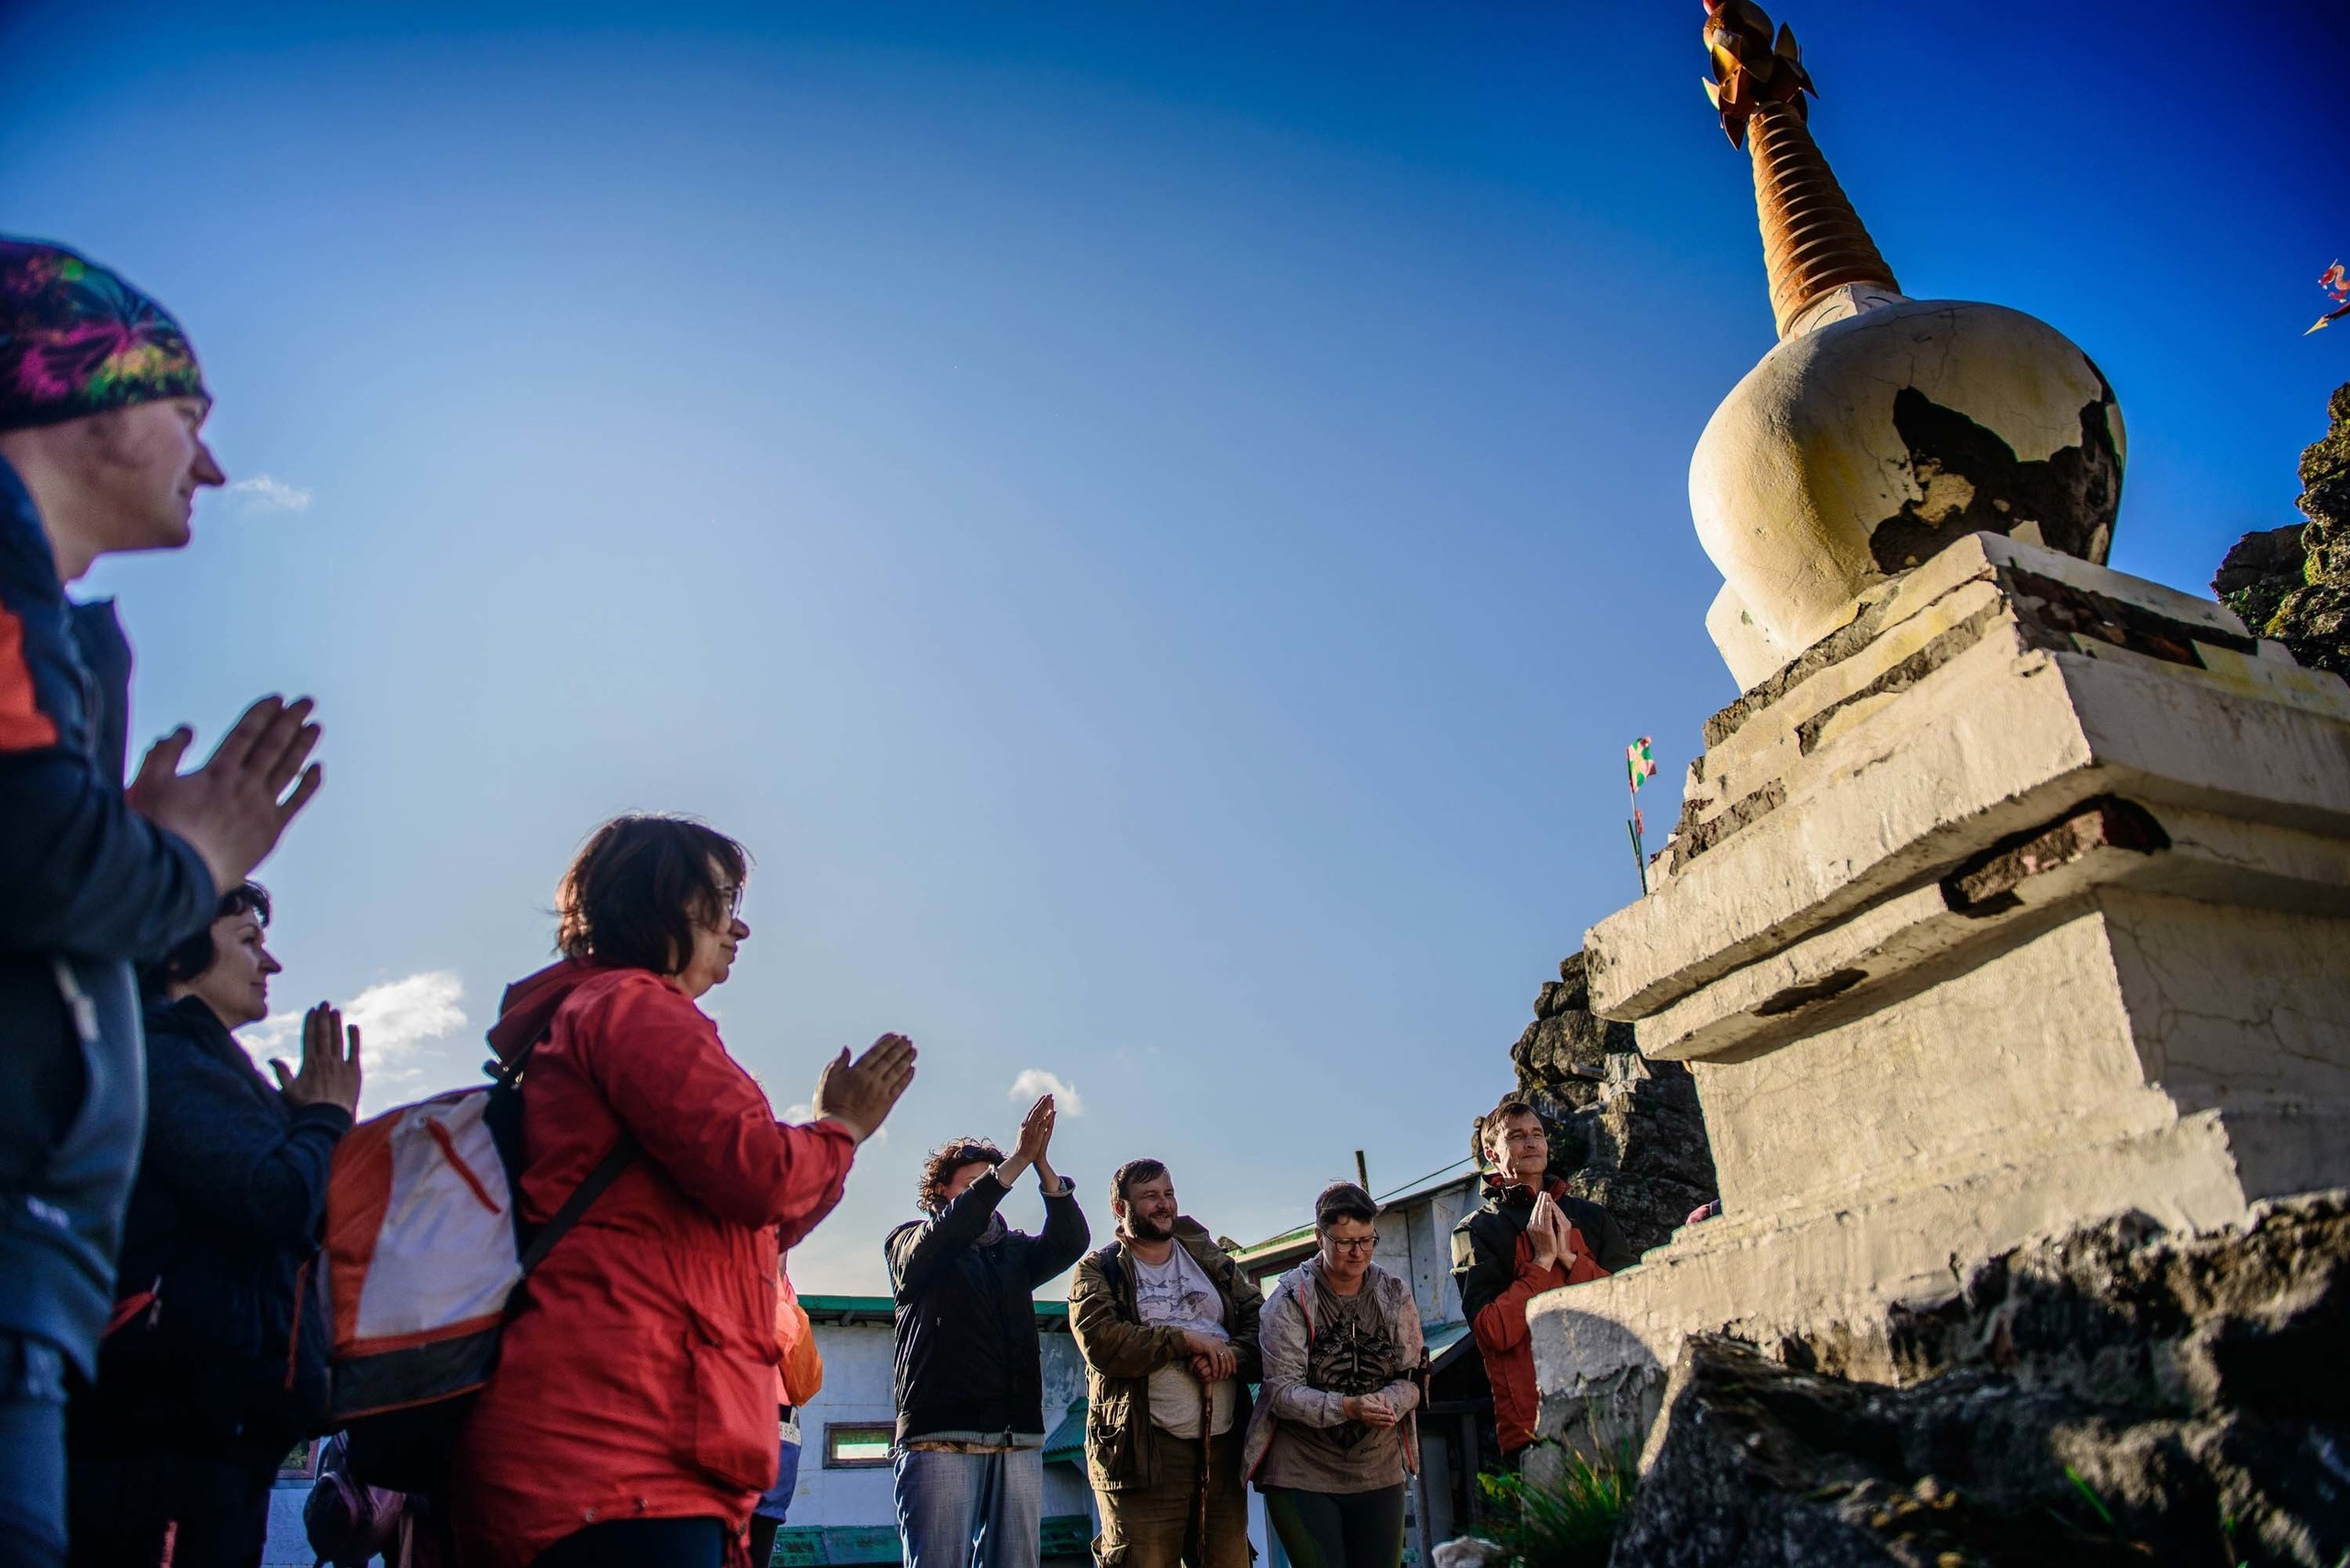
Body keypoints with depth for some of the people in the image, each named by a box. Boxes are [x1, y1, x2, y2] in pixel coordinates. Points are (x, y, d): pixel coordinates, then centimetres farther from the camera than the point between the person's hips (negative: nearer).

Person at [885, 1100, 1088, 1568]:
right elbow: (943, 1234, -13)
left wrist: (1041, 1165, -13)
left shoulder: (1013, 1250, 21)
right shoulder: (909, 1243, 10)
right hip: (940, 1436, -4)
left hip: (1019, 1439, 4)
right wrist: (1017, 1161, -20)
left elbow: (1070, 1241, 2)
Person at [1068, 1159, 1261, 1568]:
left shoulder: (1213, 1261, 17)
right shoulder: (1098, 1270, 4)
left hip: (1224, 1445, 4)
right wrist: (1185, 1339, -12)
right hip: (1144, 1453, -4)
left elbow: (1262, 1322, 9)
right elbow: (1101, 1343, -13)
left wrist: (1231, 1357, -11)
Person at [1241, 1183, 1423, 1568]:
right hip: (1302, 1476, -4)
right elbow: (1281, 1391, -14)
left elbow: (1411, 1378, 4)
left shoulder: (1395, 1294, 3)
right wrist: (1347, 1407, -28)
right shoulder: (1291, 1298, -10)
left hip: (1380, 1473, 4)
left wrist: (1388, 1402, -18)